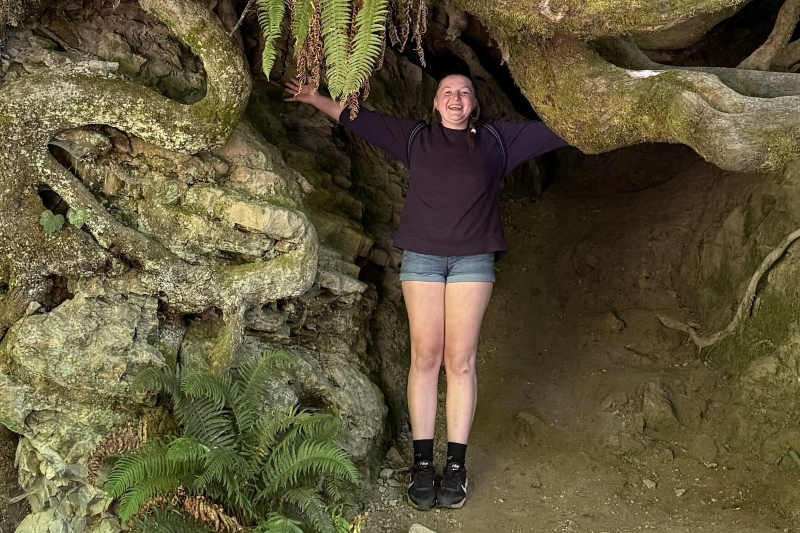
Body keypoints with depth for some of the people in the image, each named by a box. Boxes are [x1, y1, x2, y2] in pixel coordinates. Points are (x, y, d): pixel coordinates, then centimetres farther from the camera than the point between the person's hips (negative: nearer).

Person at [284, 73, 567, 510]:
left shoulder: (496, 140, 13)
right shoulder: (415, 137, 15)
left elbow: (554, 129, 15)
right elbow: (358, 119, 19)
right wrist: (315, 99, 19)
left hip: (473, 258, 0)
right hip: (422, 256, 1)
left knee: (460, 360, -2)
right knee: (425, 357, -2)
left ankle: (456, 465, 5)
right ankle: (422, 463, 5)